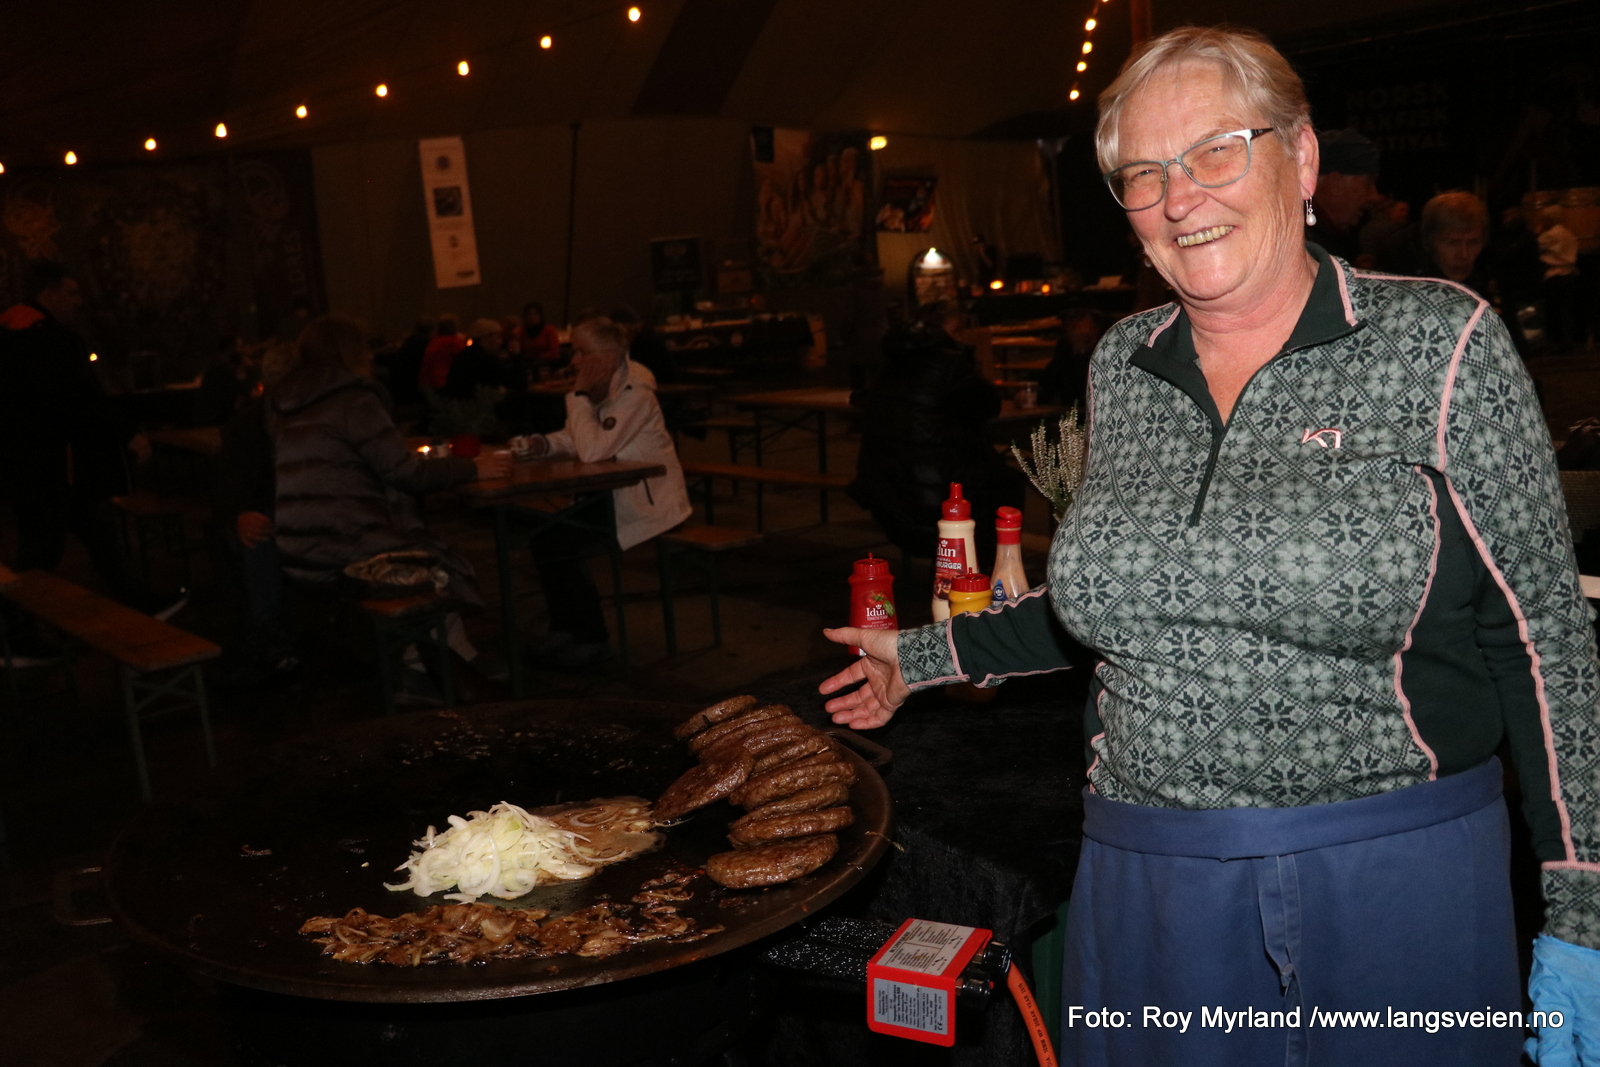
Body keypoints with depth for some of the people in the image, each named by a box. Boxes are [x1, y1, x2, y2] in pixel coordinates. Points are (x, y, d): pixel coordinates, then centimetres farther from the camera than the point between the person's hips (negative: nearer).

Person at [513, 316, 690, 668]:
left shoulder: (635, 394, -21)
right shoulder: (599, 390, 6)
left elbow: (593, 450, -29)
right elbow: (575, 440, 12)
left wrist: (579, 395, -21)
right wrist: (543, 443, -9)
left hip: (648, 503, -9)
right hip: (616, 496, 9)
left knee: (552, 544, -14)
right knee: (541, 529, -2)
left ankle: (592, 638, 1)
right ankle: (566, 627, 12)